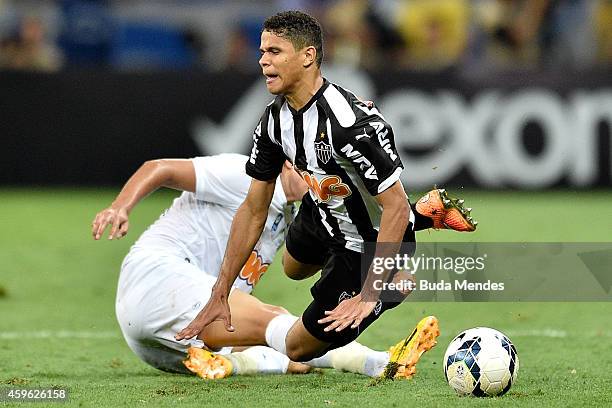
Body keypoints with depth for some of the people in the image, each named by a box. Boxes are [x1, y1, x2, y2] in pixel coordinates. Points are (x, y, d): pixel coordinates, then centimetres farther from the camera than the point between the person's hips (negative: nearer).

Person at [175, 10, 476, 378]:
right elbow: (254, 209, -3)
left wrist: (369, 296, -36)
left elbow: (396, 208, -34)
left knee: (299, 347, -4)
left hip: (370, 246, -9)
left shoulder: (351, 123, -37)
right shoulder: (275, 118, -11)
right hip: (323, 217, 9)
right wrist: (219, 296, -4)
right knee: (293, 267, 41)